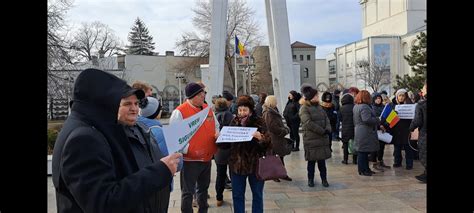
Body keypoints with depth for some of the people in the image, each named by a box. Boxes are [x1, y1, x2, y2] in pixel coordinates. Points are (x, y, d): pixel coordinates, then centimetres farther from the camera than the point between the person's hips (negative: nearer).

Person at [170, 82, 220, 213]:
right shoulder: (180, 112, -15)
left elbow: (216, 126, 22)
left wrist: (217, 134, 0)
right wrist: (189, 150, -25)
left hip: (207, 158, 7)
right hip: (190, 159, -7)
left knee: (204, 188, 21)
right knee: (188, 192, 3)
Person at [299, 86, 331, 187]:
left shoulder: (319, 107, 15)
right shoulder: (304, 109, -9)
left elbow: (326, 119, 10)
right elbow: (308, 123, -18)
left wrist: (328, 129, -10)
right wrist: (323, 131, -16)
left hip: (323, 139, 6)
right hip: (311, 140, -5)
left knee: (322, 161, 9)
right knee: (311, 161, 4)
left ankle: (324, 179, 17)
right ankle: (310, 179, 17)